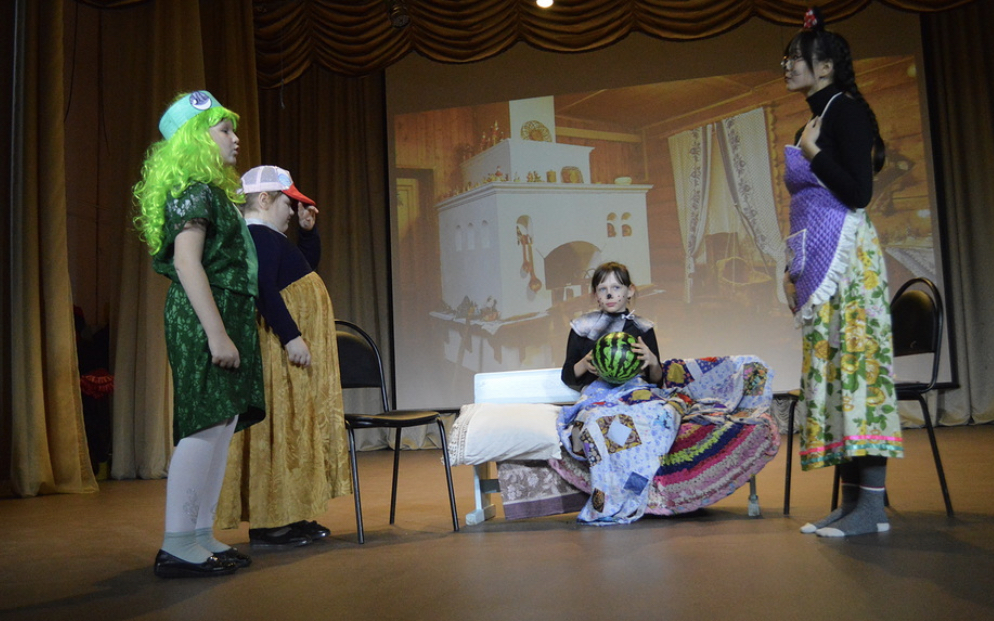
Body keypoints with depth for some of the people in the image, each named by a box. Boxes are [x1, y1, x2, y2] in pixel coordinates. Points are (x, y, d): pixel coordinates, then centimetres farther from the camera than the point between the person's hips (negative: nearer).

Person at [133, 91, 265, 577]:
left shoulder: (212, 191, 22)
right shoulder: (193, 190, -8)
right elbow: (187, 264, -18)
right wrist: (216, 333, -24)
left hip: (226, 318, 10)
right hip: (203, 320, -10)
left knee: (222, 424, 8)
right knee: (205, 424, -12)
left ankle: (201, 536, 13)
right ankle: (176, 546, -7)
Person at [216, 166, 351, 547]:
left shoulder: (268, 238, 20)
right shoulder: (258, 237, -13)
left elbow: (309, 263, 31)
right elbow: (264, 291, -24)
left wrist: (307, 230, 18)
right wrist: (291, 337, -27)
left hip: (291, 354, 11)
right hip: (280, 352, -11)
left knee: (293, 433, 11)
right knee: (277, 432, -9)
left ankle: (291, 518, 17)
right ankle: (269, 525, -5)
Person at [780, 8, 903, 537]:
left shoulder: (845, 108, -5)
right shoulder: (814, 120, 21)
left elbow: (859, 191, -15)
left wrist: (813, 154, -8)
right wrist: (793, 269, 18)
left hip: (845, 258, -9)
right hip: (819, 265, 9)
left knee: (853, 361, -11)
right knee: (831, 368, 5)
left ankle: (872, 507, -8)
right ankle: (851, 501, 9)